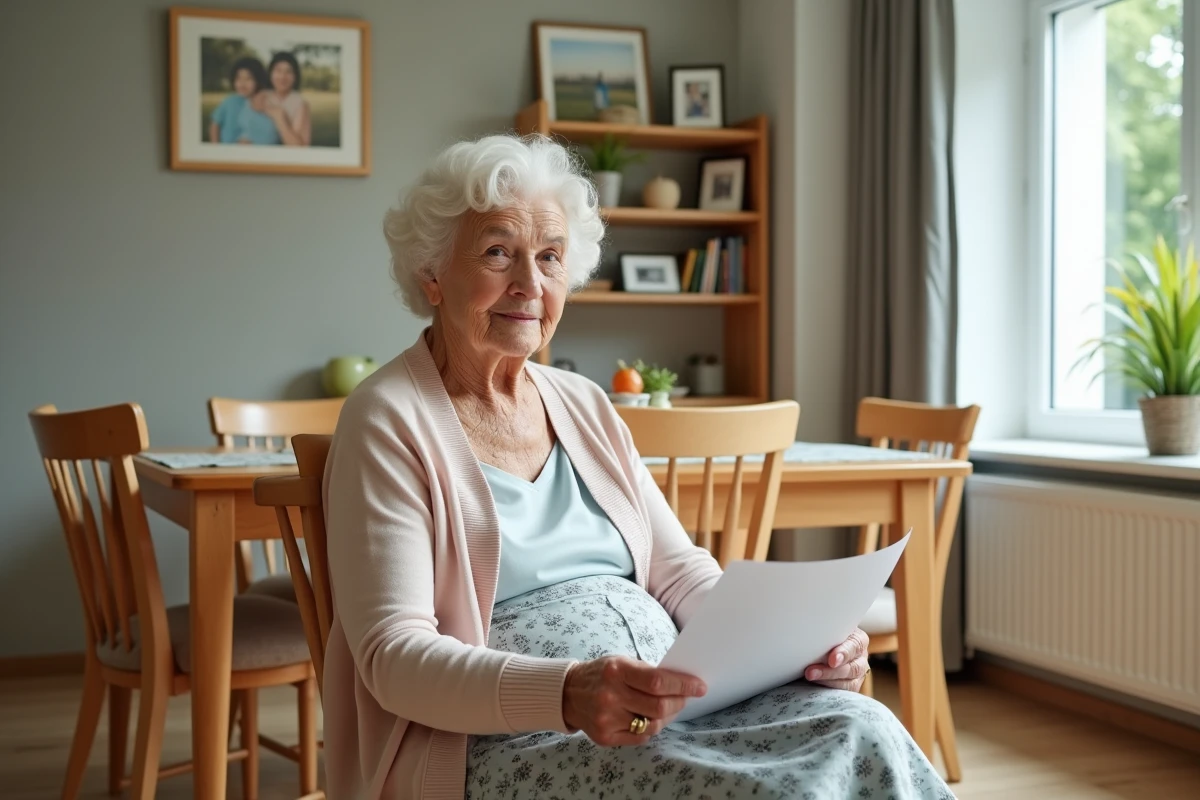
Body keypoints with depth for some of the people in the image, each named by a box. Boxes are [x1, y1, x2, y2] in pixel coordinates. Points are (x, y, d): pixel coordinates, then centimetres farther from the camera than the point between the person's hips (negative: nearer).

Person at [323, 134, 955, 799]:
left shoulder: (585, 406, 16)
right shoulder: (388, 421, -4)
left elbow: (680, 571, 14)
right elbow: (394, 656, -12)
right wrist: (565, 693, -30)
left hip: (670, 697, 6)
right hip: (505, 739, -6)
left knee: (864, 733, -20)